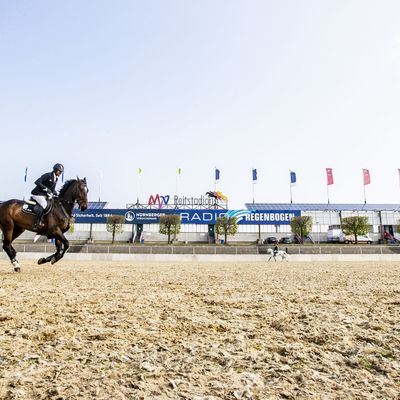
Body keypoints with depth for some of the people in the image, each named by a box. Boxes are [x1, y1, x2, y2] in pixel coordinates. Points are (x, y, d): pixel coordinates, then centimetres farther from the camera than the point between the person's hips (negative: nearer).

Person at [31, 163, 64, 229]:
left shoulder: (56, 179, 9)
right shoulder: (48, 175, -17)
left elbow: (53, 189, 14)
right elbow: (37, 182, -23)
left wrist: (56, 194, -5)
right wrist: (46, 189, -26)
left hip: (45, 194, 9)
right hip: (37, 193, -9)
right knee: (44, 205, -28)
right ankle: (36, 223, -26)